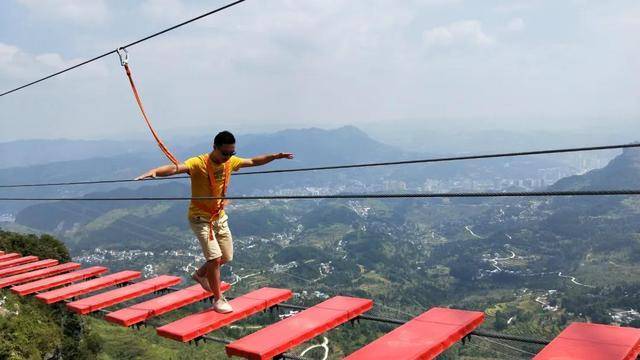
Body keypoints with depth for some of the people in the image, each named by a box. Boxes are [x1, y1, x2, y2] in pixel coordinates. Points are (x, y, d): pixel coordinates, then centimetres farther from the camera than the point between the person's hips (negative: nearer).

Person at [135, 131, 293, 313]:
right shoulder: (199, 163, -24)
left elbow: (253, 161, 11)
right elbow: (176, 168, -42)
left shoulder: (230, 161, -4)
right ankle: (218, 300, 6)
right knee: (215, 258, -13)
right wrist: (155, 171, -60)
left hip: (220, 217, 7)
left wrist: (276, 156, 9)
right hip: (200, 218, -7)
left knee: (227, 257, 15)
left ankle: (200, 274, 43)